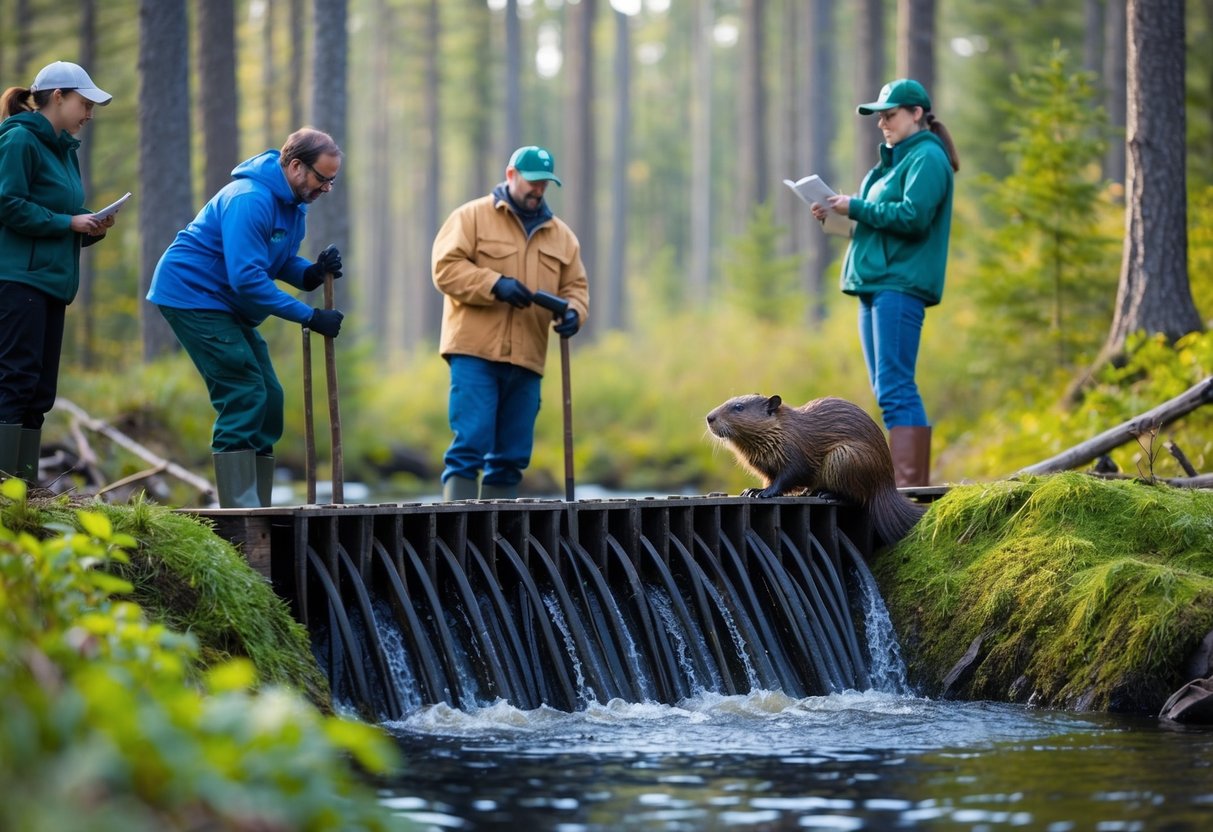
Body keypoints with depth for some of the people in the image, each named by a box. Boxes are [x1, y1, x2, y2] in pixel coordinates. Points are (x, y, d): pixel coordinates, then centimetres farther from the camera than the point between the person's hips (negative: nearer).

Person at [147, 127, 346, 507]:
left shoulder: (293, 204, 7)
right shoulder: (250, 200, -25)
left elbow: (279, 262, 14)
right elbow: (247, 277, -29)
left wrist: (313, 273, -10)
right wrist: (310, 317, -26)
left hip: (228, 306, 10)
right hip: (191, 295, -10)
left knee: (268, 399, 5)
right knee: (244, 395, -17)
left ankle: (256, 513, 7)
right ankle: (239, 513, -19)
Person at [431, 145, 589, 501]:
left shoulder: (560, 235, 18)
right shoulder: (471, 216, 3)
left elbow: (575, 285, 17)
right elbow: (445, 267, -5)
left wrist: (573, 312, -6)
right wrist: (495, 284, -18)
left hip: (526, 362, 5)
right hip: (475, 352, -5)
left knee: (511, 457, 5)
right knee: (469, 445, -12)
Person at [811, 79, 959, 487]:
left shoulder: (927, 158, -7)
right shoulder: (896, 159, 23)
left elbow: (913, 216, -19)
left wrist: (856, 208, -12)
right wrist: (843, 217, 8)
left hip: (900, 285, -10)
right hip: (875, 285, 10)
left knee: (895, 389, -14)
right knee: (889, 389, 8)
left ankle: (910, 485, -16)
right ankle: (915, 483, 10)